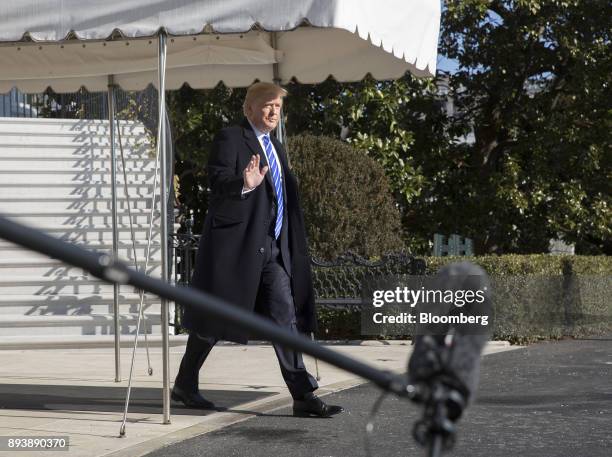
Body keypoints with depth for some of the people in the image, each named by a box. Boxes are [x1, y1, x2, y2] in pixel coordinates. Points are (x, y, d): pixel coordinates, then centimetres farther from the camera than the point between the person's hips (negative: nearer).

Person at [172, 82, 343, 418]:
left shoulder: (275, 148, 21)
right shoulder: (229, 139, -4)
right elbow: (217, 181, -18)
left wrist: (293, 245, 20)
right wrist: (245, 185, -38)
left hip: (273, 248, 7)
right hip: (237, 244, -7)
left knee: (286, 317, -1)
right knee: (215, 318, 2)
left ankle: (303, 395, -4)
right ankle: (184, 385, 18)